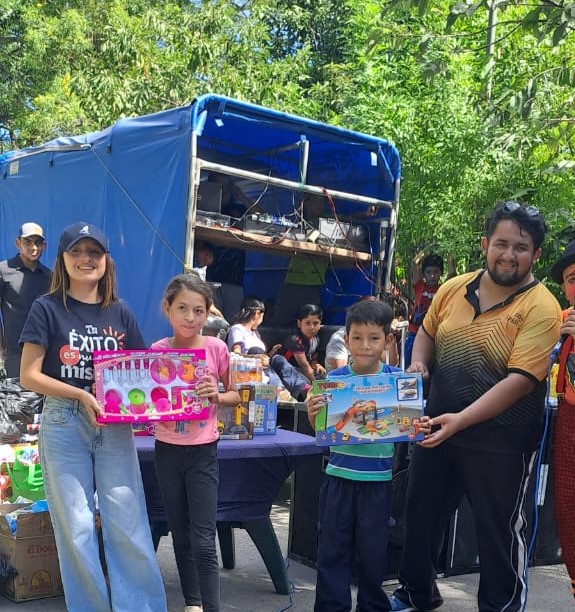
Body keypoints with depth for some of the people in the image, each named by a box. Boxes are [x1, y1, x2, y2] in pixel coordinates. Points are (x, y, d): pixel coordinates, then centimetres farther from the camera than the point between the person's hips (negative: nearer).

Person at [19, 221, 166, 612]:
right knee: (76, 529, 3)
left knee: (128, 525, 1)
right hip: (64, 424, -2)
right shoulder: (47, 309, -2)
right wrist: (80, 394, -18)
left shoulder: (120, 314, 8)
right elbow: (28, 376, -7)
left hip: (115, 426, 2)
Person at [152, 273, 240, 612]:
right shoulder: (157, 350, -4)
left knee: (203, 540, -4)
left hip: (203, 452, -3)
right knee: (181, 533, 15)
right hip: (167, 451, 3)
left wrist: (216, 396, -16)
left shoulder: (216, 348, -8)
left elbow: (235, 395, 4)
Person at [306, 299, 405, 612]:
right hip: (339, 476, 1)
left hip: (377, 479, -1)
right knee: (332, 548, 8)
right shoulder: (334, 378, -3)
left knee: (373, 550, 12)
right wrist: (313, 415, -21)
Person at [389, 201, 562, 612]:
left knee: (499, 533, 9)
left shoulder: (541, 308, -16)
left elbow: (521, 380, -23)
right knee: (421, 517, 20)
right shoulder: (453, 289, 0)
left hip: (500, 443, -6)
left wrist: (461, 419, -30)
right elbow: (427, 332, 17)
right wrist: (418, 363, -4)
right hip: (436, 429, 6)